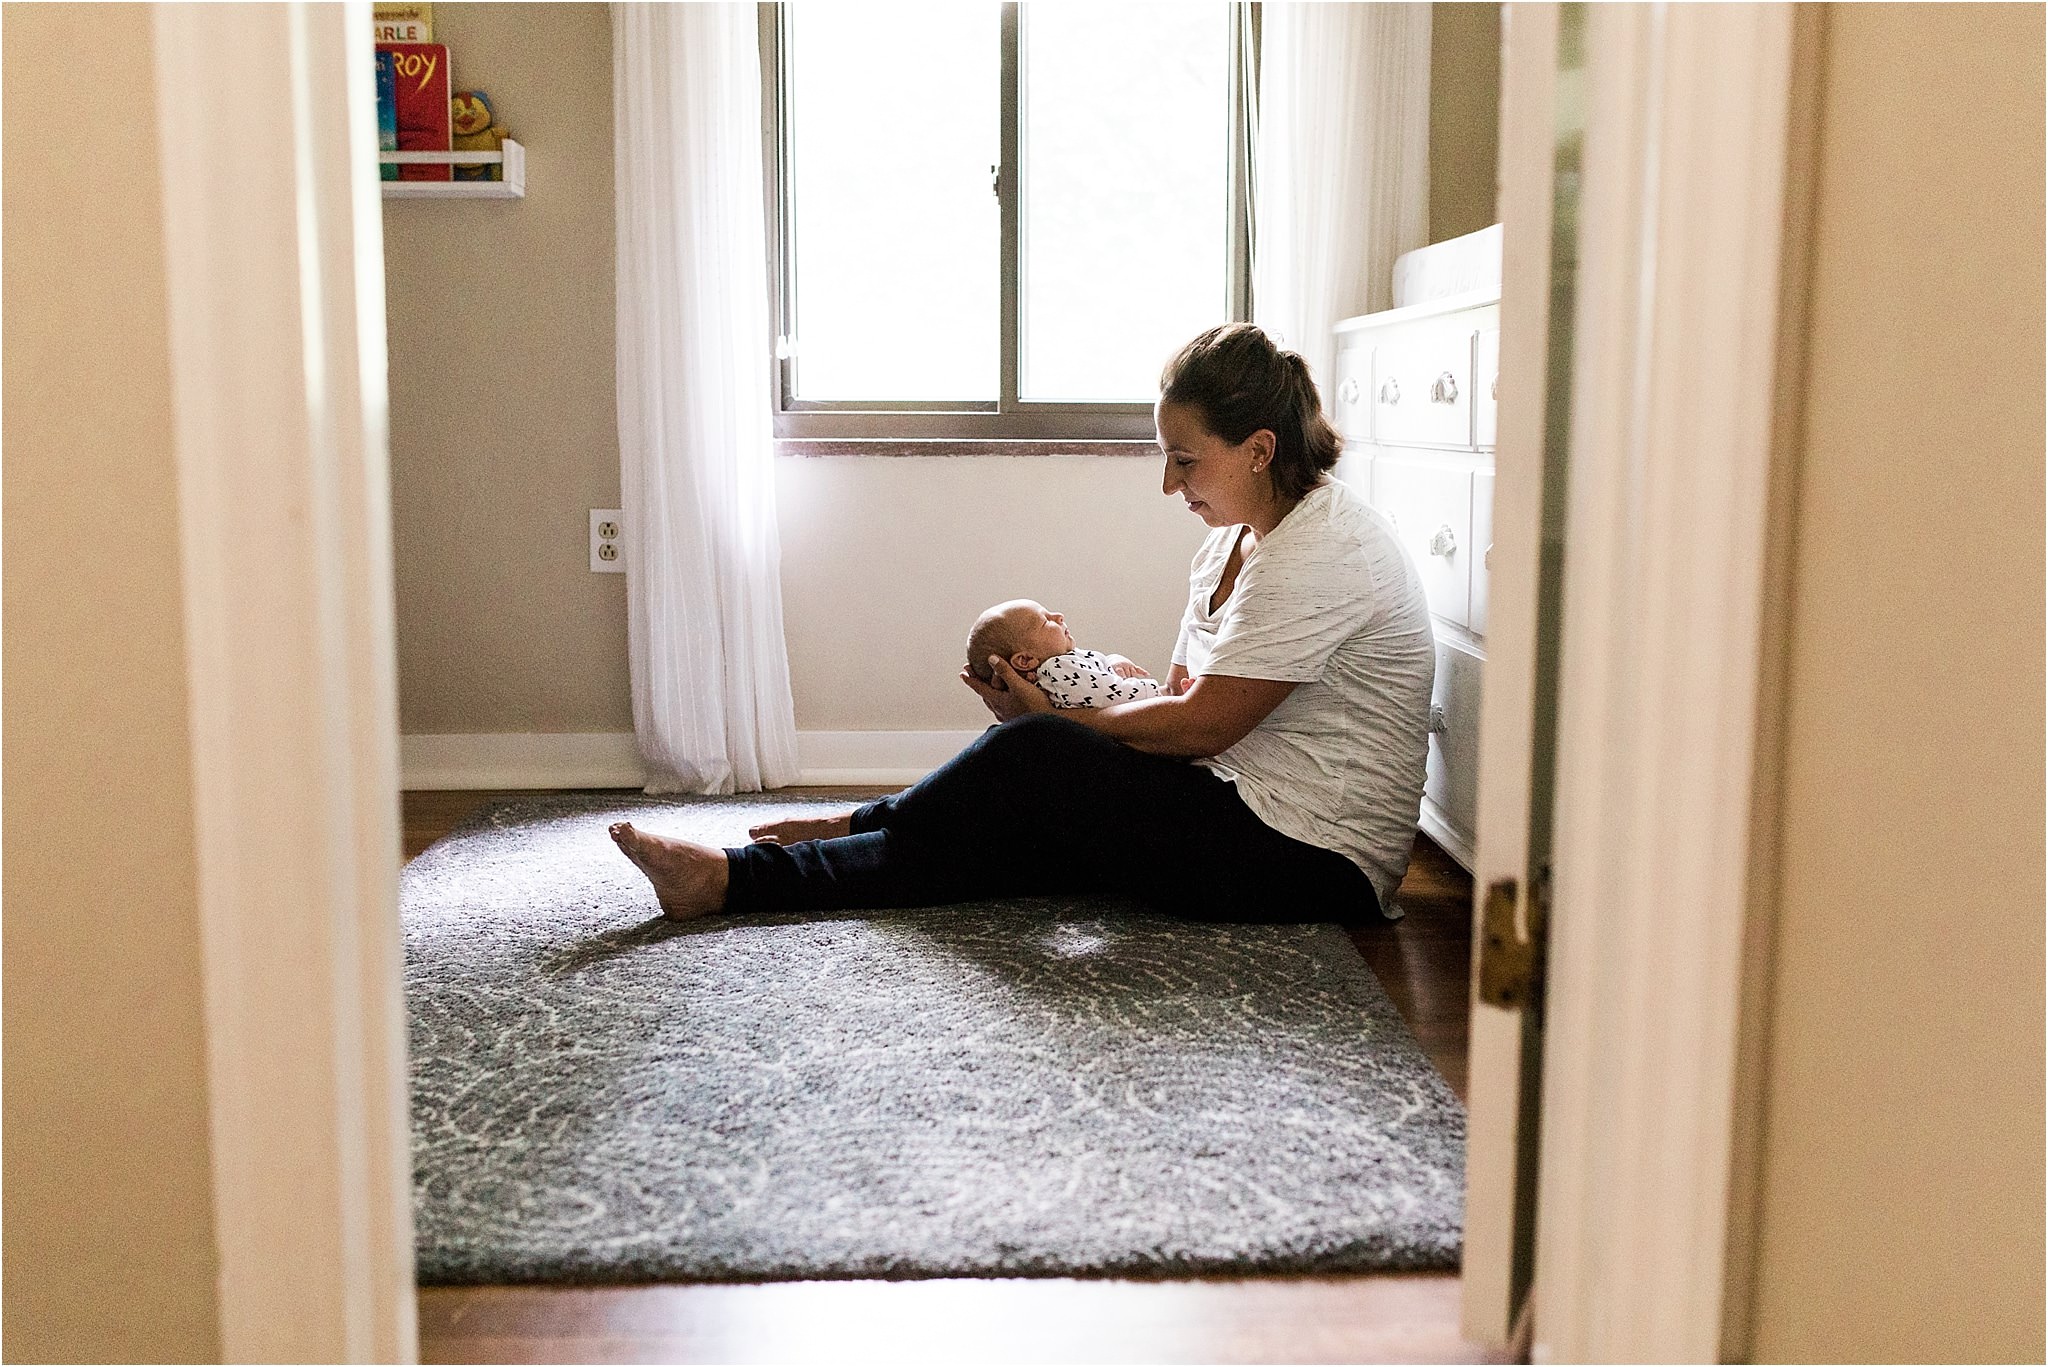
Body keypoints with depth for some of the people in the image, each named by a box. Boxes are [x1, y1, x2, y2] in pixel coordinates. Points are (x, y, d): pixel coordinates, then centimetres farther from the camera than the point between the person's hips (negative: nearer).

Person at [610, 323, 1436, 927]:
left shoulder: (1321, 553, -18)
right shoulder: (1238, 538, 13)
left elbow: (1199, 724, -19)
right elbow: (1183, 694, 9)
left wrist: (1052, 718, -7)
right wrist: (1050, 713, -8)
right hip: (1240, 806, 9)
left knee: (1035, 758, -19)